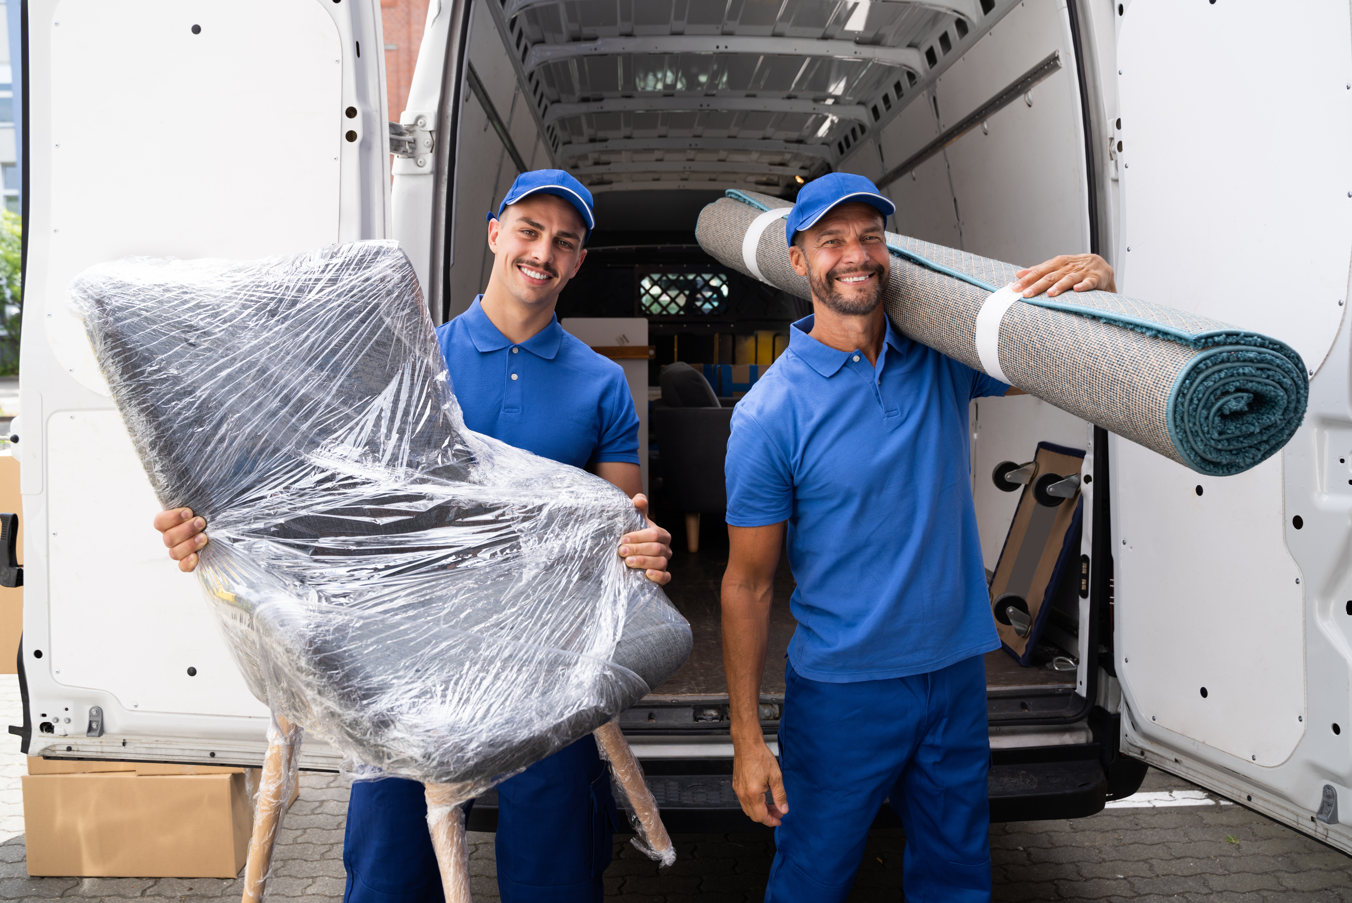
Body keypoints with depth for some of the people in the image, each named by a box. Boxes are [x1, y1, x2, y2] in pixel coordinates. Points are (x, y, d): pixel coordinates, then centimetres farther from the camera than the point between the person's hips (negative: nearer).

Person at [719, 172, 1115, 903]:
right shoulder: (770, 413, -15)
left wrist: (1098, 286, -19)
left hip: (958, 674, 4)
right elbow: (747, 585, -11)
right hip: (842, 688, -4)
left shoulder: (943, 357, -2)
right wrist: (747, 737, -10)